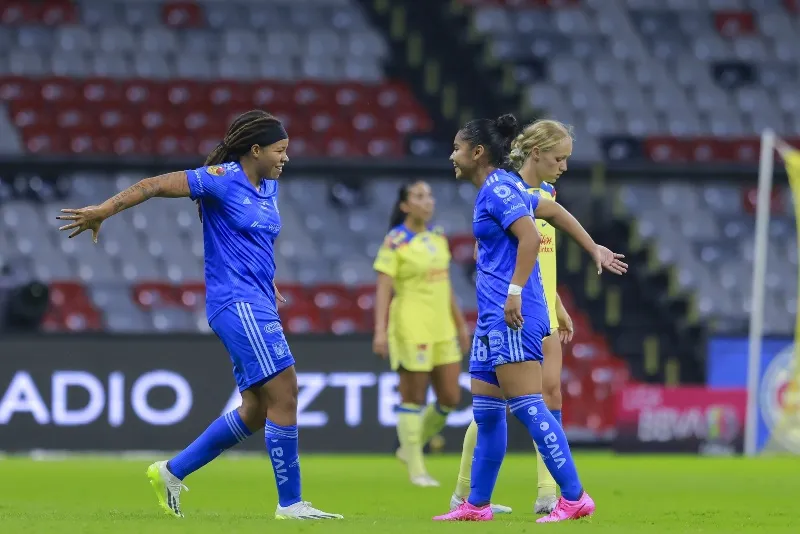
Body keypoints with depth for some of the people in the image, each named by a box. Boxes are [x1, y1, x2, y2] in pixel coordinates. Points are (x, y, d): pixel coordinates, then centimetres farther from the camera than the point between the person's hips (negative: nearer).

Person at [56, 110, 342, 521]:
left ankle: (172, 472, 20)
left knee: (257, 410, 9)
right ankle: (289, 503, -8)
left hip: (257, 305, 9)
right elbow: (155, 185, -11)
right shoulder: (221, 180, -11)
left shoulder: (268, 187, 13)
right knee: (283, 393, -13)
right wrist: (103, 211, -17)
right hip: (236, 303, -9)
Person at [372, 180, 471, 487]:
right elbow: (383, 288, -13)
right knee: (413, 399, -1)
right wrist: (380, 330, -22)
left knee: (450, 399, 6)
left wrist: (460, 324, 18)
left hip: (442, 329, 7)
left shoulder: (438, 236, 11)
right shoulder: (395, 242, -9)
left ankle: (410, 448, 25)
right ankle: (416, 470, 8)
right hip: (411, 329, -7)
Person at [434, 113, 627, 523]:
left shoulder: (498, 189, -11)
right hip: (495, 319, 10)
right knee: (485, 410, 11)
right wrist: (595, 250, 30)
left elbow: (530, 237, -22)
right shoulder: (498, 187, 19)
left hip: (513, 318, -10)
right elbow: (554, 212, 27)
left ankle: (574, 498, -13)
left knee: (527, 405, -13)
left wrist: (514, 292, -27)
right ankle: (477, 504, 17)